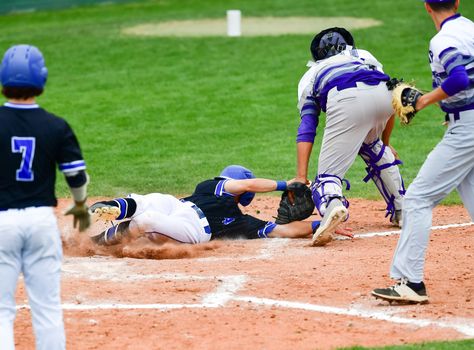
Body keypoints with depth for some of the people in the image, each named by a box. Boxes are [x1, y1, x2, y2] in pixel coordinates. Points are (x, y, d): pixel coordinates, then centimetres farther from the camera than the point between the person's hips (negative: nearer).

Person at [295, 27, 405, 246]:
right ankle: (400, 211, 31)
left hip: (346, 101, -3)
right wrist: (385, 144, 48)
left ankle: (332, 204, -37)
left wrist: (301, 177, 14)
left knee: (329, 171, -1)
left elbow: (306, 129, 22)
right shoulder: (365, 56, 42)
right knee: (373, 147, 33)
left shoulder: (310, 76, 34)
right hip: (385, 95, 3)